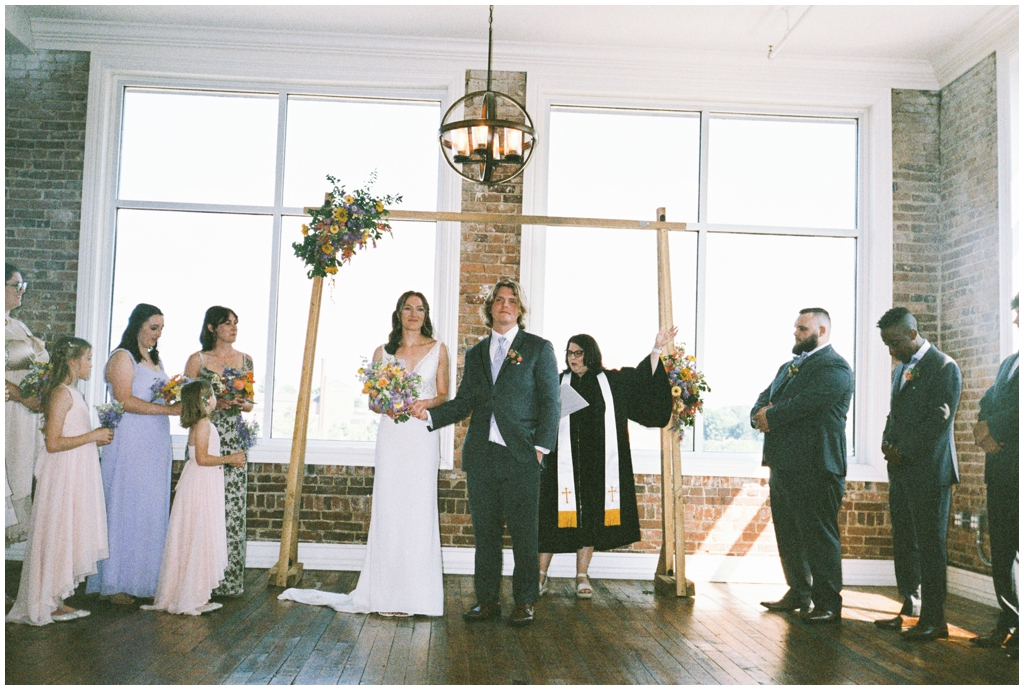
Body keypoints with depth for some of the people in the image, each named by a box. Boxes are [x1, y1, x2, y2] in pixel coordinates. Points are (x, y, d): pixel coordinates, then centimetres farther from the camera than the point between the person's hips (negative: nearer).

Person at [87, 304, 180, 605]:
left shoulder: (156, 359, 19)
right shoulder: (122, 357, -5)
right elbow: (124, 400, -16)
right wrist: (168, 408, -21)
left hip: (156, 445, 8)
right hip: (130, 444, -8)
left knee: (154, 509, 7)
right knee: (126, 509, -5)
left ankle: (145, 577, 13)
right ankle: (115, 583, 1)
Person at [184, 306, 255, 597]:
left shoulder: (245, 360, 13)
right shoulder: (197, 360, 4)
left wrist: (241, 403, -6)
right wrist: (212, 402, -14)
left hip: (235, 441, 3)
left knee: (232, 506, 0)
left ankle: (229, 581, 7)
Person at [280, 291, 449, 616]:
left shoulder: (438, 350, 9)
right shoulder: (383, 352, 10)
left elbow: (444, 395, 8)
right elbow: (373, 400, 9)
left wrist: (424, 404, -12)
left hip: (423, 436, -1)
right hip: (391, 435, 1)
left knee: (419, 510, -3)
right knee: (388, 510, -2)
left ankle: (414, 594, 4)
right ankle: (388, 594, 4)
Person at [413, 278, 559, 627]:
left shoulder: (538, 348, 5)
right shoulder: (475, 354, 18)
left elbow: (550, 401, 1)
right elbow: (463, 403, 13)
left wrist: (541, 447, -8)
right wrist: (429, 413, -3)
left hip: (520, 456, -4)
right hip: (481, 455, 4)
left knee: (523, 532, 0)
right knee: (484, 531, 8)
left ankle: (524, 601, 11)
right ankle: (487, 599, 18)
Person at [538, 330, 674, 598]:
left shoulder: (612, 381, 8)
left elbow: (644, 378, 14)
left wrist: (657, 349, 8)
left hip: (597, 463, 1)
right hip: (564, 462, -1)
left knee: (591, 516, 5)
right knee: (553, 515, -4)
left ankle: (582, 576, 15)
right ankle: (541, 574, 4)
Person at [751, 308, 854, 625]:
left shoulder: (834, 367, -9)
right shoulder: (788, 367, 21)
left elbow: (806, 403, -21)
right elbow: (764, 399, 16)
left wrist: (771, 417, -8)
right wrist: (761, 414, -8)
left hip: (814, 468, -9)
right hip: (782, 465, 9)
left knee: (819, 536, -2)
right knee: (788, 535, 15)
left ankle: (828, 604, 7)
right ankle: (798, 593, 28)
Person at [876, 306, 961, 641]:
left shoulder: (943, 367, -9)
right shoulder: (902, 369, 18)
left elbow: (939, 421, -15)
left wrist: (904, 452, -13)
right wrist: (888, 444, 5)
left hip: (927, 472, -8)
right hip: (900, 470, 8)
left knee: (930, 545, -3)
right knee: (904, 544, 10)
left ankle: (934, 620, 4)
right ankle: (908, 609, 18)